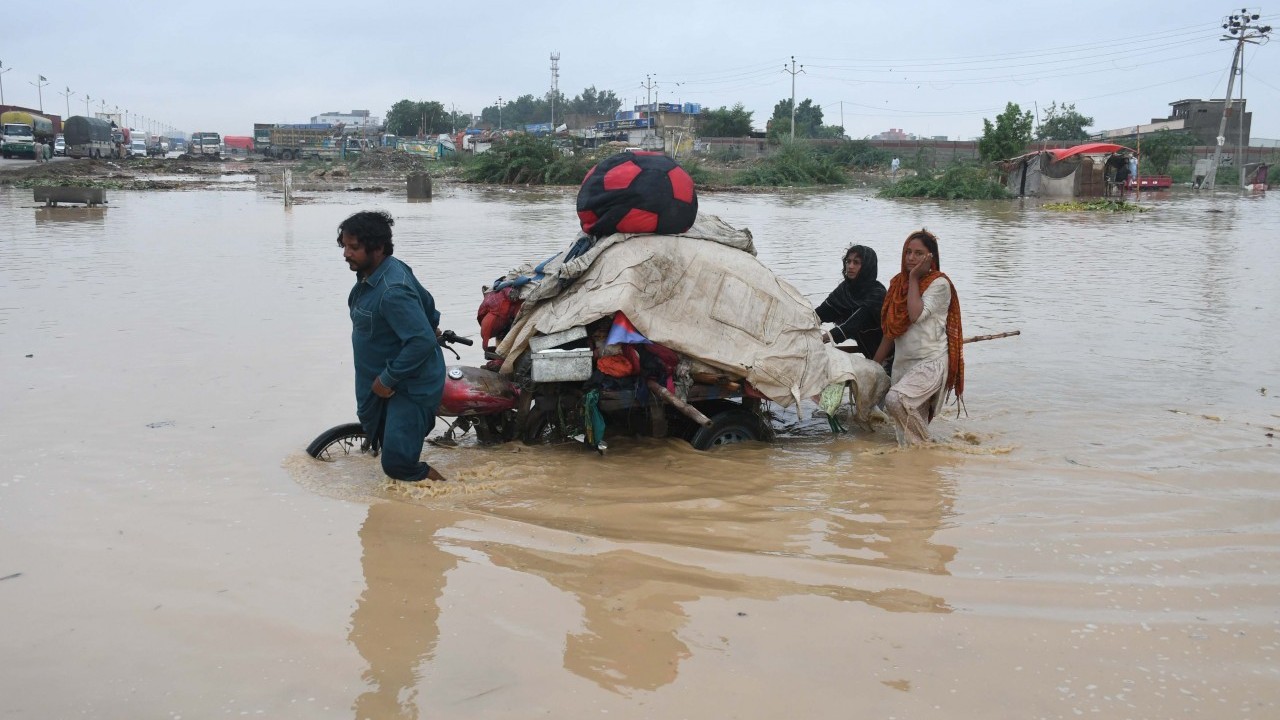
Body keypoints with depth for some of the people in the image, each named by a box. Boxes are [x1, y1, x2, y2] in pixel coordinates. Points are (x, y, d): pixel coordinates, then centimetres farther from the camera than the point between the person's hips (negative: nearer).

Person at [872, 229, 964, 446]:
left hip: (931, 362, -7)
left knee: (895, 399, -29)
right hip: (902, 363, 7)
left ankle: (923, 444, -12)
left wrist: (914, 278, -12)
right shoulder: (898, 283, 13)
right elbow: (891, 330, 18)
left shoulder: (939, 284, -6)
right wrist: (874, 364, 17)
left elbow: (917, 315, -22)